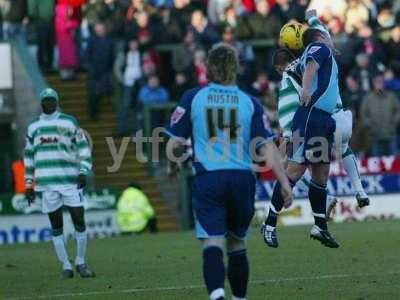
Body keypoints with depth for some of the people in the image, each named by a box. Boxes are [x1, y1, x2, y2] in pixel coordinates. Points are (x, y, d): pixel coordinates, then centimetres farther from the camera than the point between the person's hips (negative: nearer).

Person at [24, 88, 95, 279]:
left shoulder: (69, 123, 4)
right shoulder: (33, 128, 12)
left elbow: (83, 148, 4)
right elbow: (29, 157, 17)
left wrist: (83, 172, -8)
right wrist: (28, 184, 13)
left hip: (70, 181, -2)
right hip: (47, 183, 2)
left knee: (79, 222, -4)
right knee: (56, 226, 3)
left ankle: (81, 263, 9)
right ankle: (66, 266, 9)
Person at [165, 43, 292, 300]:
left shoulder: (192, 98, 3)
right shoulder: (250, 103, 5)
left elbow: (174, 144, 3)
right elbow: (267, 147, -1)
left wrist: (173, 166, 24)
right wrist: (285, 184, 2)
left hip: (207, 179, -2)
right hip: (242, 180, 2)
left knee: (213, 243, -9)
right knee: (237, 243, 18)